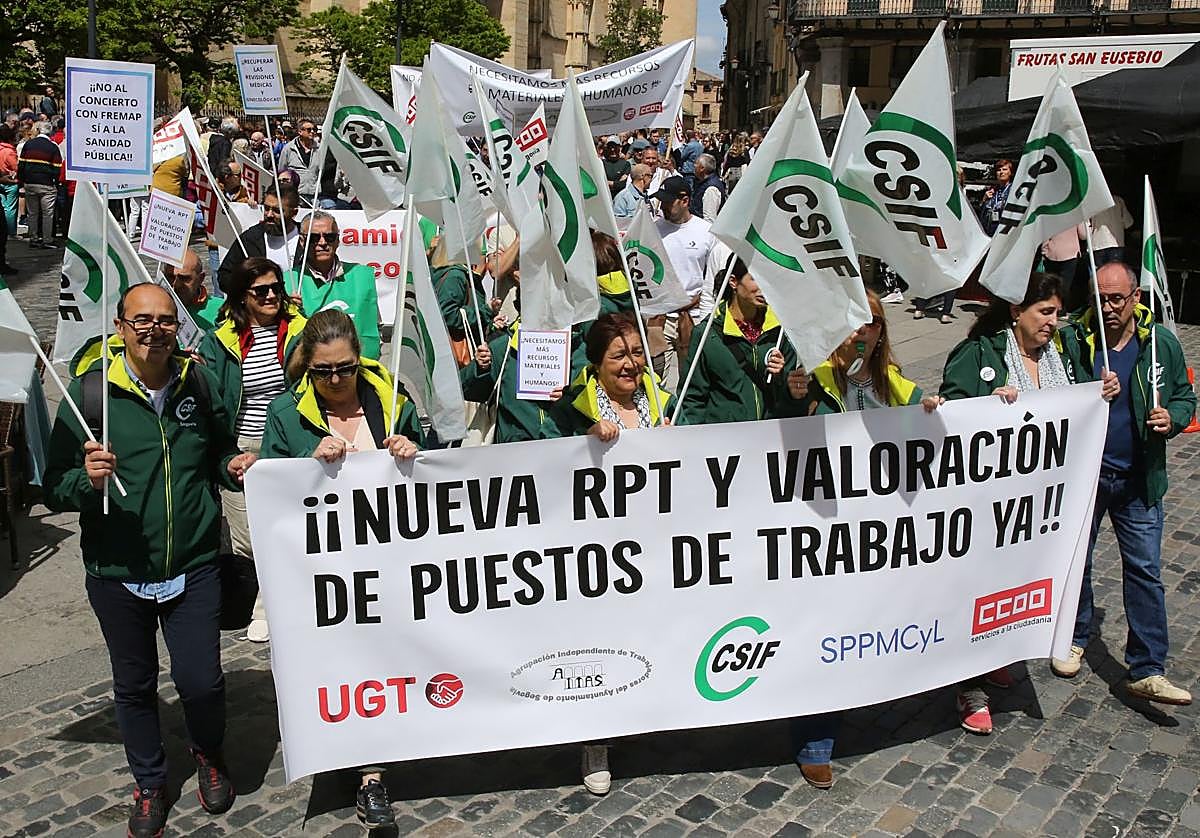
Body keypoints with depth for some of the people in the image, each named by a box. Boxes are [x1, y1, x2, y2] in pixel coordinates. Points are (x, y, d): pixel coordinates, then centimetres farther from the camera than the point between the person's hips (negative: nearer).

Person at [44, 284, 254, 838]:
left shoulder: (198, 382, -2)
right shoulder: (89, 391, -9)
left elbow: (219, 451, 15)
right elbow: (55, 489, -7)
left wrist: (234, 465, -7)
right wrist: (89, 480, -28)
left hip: (193, 568, 1)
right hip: (117, 572, -1)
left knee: (201, 681, 2)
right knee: (134, 687, 15)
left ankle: (208, 755, 35)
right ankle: (149, 784, 39)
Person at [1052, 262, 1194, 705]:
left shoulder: (1162, 343, -2)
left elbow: (1185, 397, 10)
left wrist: (1172, 417, -12)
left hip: (1138, 480, 1)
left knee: (1145, 570, 0)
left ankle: (1147, 671, 6)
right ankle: (1074, 638, 35)